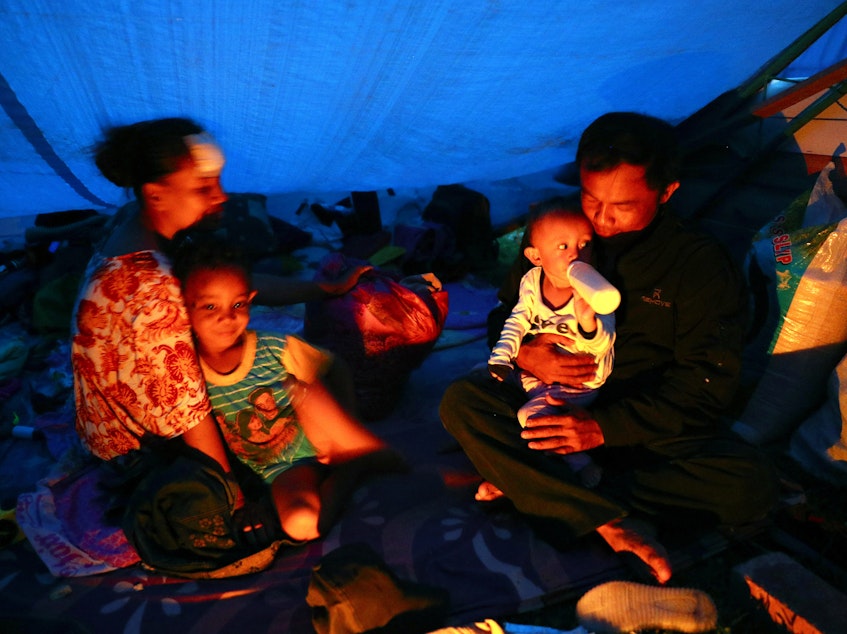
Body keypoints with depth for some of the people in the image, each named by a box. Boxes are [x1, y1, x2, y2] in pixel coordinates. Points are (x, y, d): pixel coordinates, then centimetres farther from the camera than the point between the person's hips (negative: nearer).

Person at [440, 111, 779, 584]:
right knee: (462, 400, -25)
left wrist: (605, 426, -23)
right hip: (555, 403, 2)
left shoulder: (702, 263, -7)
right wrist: (523, 354, -15)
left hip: (649, 422, -1)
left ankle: (528, 483, -28)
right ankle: (615, 523, -30)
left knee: (753, 486, -27)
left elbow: (708, 383, -11)